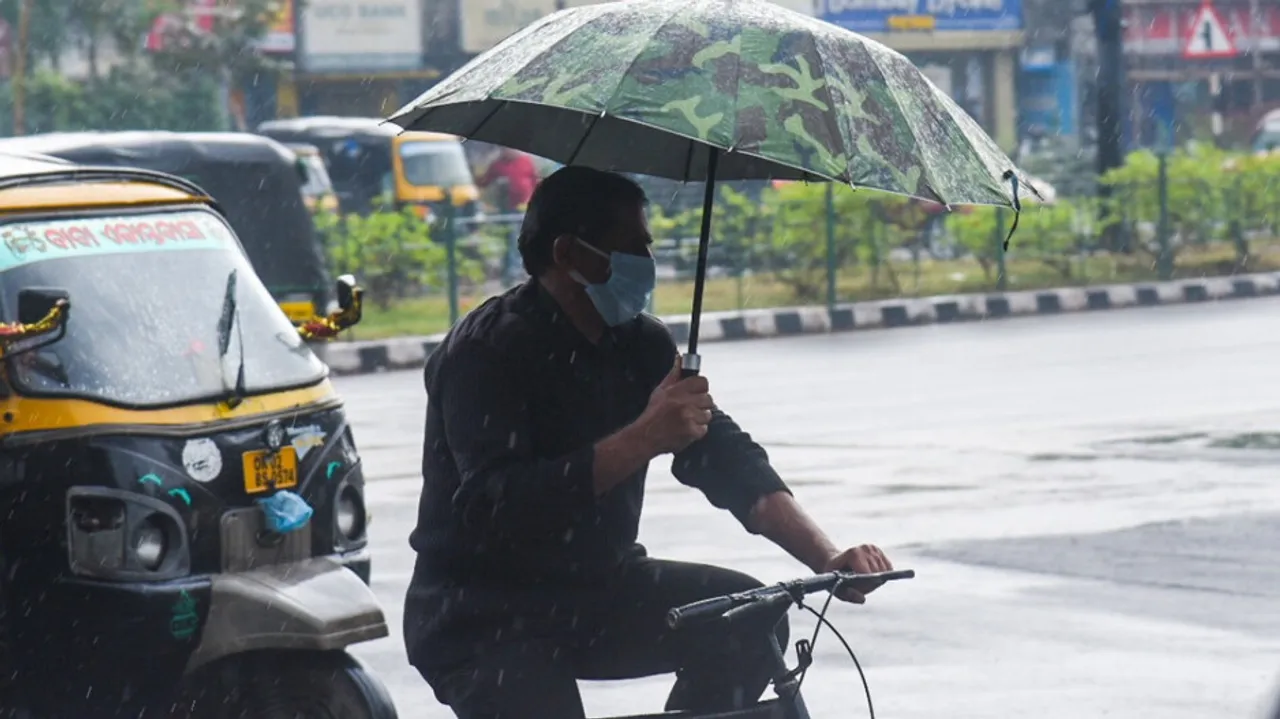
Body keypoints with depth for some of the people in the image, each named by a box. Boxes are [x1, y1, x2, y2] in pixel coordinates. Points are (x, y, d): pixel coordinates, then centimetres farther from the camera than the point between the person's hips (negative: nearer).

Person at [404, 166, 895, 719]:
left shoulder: (640, 345, 3)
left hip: (592, 593, 6)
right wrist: (644, 438, -37)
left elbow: (726, 458, -2)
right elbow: (493, 506, -32)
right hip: (481, 622, -6)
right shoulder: (485, 351, -19)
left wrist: (827, 558, -18)